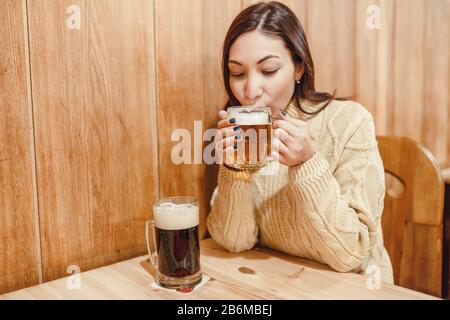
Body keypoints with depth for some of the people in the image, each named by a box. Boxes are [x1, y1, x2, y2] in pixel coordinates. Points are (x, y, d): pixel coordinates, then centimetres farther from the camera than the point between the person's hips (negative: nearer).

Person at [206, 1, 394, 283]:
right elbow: (235, 241, -7)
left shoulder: (349, 122, -16)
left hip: (350, 284, -1)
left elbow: (350, 254, -16)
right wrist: (234, 168, -21)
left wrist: (307, 163, -27)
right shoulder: (238, 131, -6)